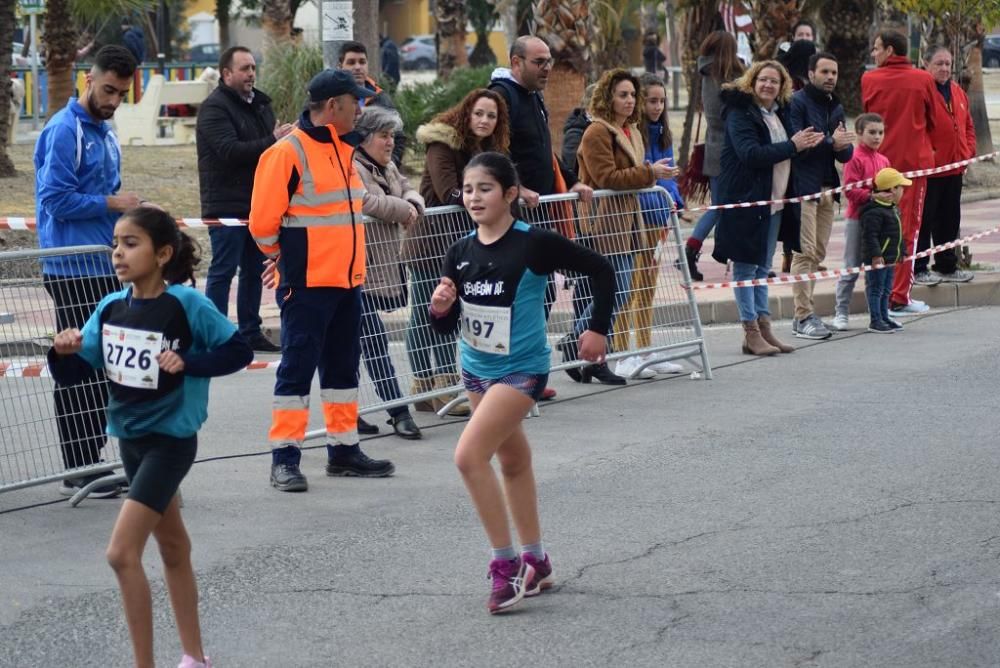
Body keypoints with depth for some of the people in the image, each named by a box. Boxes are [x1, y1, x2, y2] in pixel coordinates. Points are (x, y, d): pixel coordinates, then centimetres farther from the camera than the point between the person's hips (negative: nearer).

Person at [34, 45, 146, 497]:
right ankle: (79, 473, -2)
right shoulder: (64, 131, -12)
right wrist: (112, 203, -14)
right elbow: (55, 199, -18)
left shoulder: (105, 132, 16)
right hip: (73, 269, -9)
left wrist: (126, 208, 10)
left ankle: (92, 465, 17)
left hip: (104, 267, 9)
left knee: (101, 369, 11)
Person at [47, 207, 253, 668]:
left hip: (170, 440, -7)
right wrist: (63, 352, -19)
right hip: (130, 439, 7)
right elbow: (72, 373, 3)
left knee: (122, 553, -15)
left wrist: (187, 362, -22)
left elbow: (239, 351, -10)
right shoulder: (110, 308, 0)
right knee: (173, 547, 19)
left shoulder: (187, 305, -16)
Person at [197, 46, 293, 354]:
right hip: (227, 204, -8)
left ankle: (250, 332, 22)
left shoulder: (260, 104, 15)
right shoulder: (214, 108, -11)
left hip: (258, 202, 8)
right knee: (223, 271, -4)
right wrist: (272, 141, -27)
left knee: (254, 269, 13)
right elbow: (230, 151, -24)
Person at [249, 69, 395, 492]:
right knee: (298, 367, -4)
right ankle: (285, 458, 1)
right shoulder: (288, 153, -15)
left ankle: (344, 450, 24)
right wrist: (286, 259, 0)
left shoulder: (343, 149, 11)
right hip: (307, 284, -8)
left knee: (343, 365, 14)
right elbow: (263, 222, -14)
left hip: (347, 281, 8)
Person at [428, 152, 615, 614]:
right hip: (476, 369, 7)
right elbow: (446, 325, 4)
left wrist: (598, 329, -7)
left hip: (520, 369, -7)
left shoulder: (533, 244, -17)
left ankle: (506, 564, -12)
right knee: (513, 460, 19)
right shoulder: (460, 252, -1)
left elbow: (600, 270, -9)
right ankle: (535, 562, 32)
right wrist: (439, 308, -17)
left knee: (469, 455, -21)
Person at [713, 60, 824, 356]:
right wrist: (792, 146, -21)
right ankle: (751, 333, -1)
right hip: (746, 200, -8)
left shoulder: (779, 114, 15)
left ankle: (764, 328, 17)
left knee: (762, 267, 13)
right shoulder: (740, 113, -10)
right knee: (746, 265, -3)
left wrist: (805, 143, 7)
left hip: (773, 200, 8)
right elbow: (750, 153, -23)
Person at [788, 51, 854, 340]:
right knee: (805, 252, -11)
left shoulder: (835, 107, 18)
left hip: (827, 188, 8)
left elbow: (847, 153, 14)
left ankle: (803, 313, 14)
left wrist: (842, 146, -8)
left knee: (818, 253, 8)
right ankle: (804, 316, -12)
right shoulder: (798, 103, -6)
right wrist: (830, 141, -19)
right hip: (803, 186, -8)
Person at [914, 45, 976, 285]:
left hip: (954, 168, 8)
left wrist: (969, 151, 7)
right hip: (928, 169, -8)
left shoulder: (957, 92, 13)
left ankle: (947, 266, 24)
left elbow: (968, 125, 21)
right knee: (924, 220, -2)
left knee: (950, 220, 14)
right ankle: (918, 270, 4)